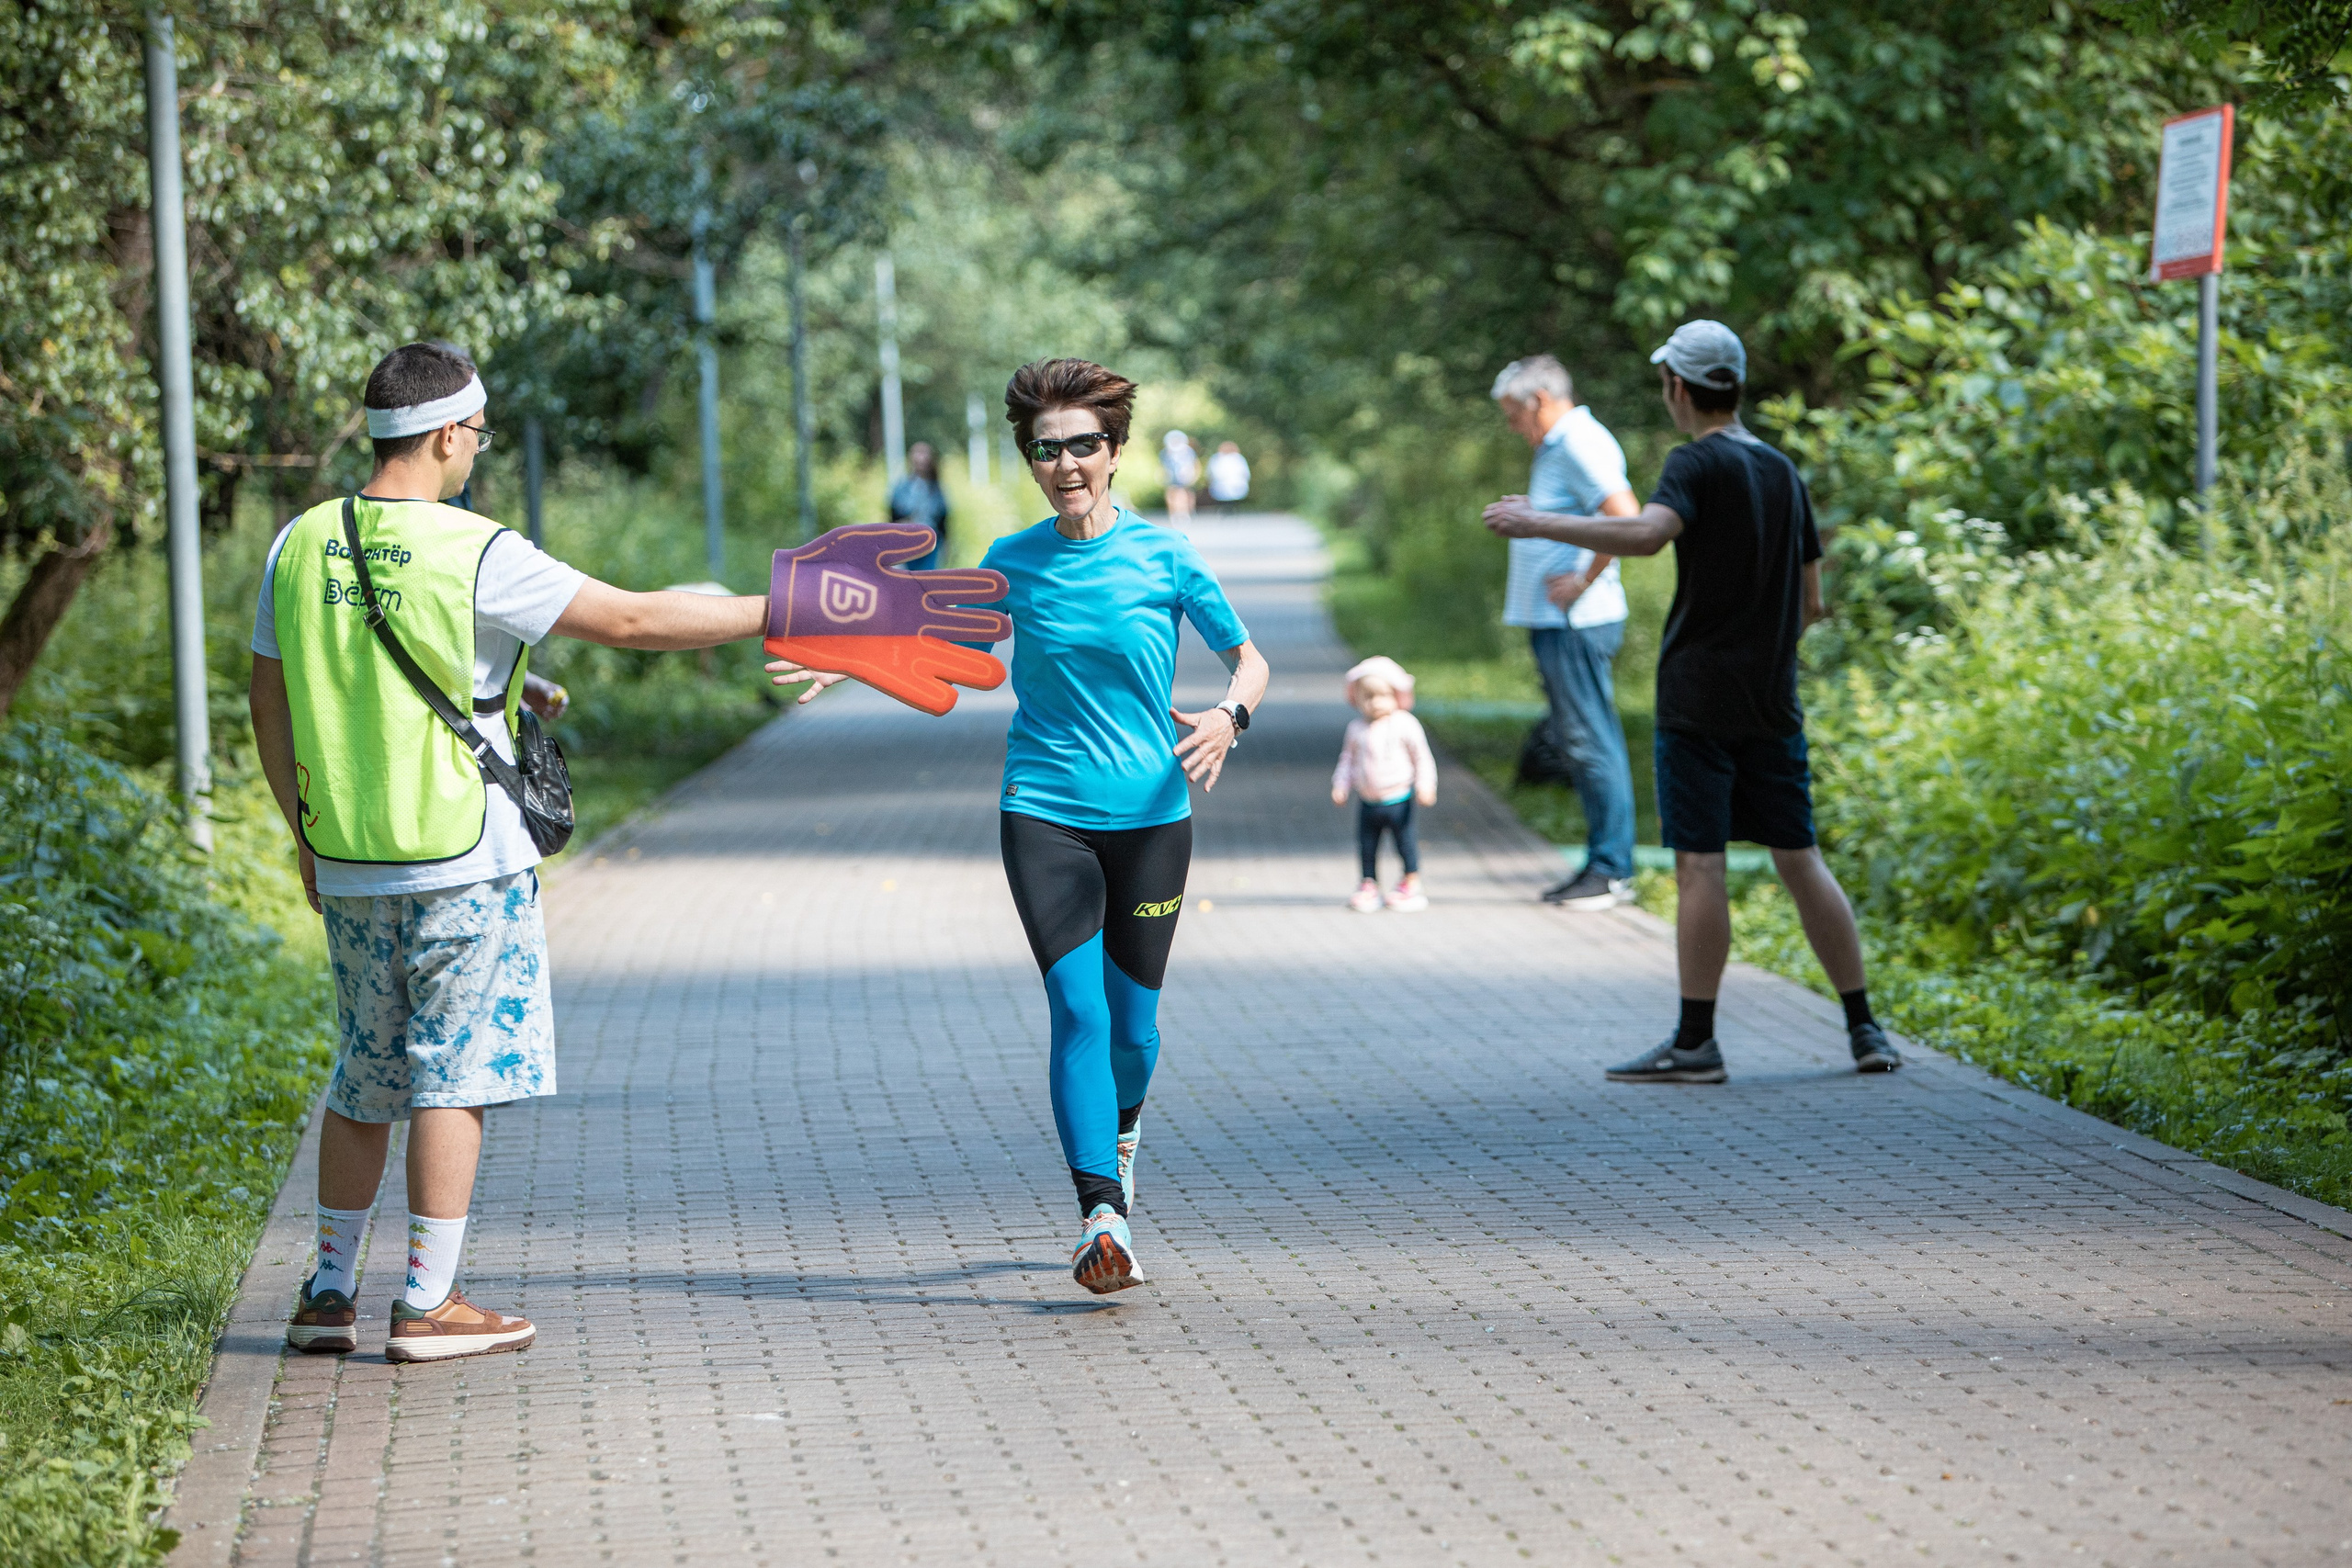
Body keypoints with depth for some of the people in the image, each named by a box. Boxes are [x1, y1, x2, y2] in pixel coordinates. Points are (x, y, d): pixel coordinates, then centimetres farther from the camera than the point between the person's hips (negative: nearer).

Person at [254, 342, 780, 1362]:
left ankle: (329, 1295, 20)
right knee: (454, 1074, 2)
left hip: (346, 862, 6)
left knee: (365, 1079, 16)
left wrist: (307, 839, 22)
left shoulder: (300, 546, 4)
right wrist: (773, 613, -2)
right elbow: (630, 620, -12)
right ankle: (427, 1305, 3)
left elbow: (269, 707, 11)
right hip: (462, 862, -6)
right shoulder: (473, 554, -13)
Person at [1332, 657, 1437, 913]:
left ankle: (1411, 885, 18)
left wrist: (1425, 786, -12)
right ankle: (1369, 885, 23)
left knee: (1405, 841, 3)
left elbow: (1422, 757, -4)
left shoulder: (1404, 724, -8)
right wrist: (1340, 786, 3)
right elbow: (1348, 759, 12)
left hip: (1398, 800, -3)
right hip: (1367, 802, 3)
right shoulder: (1357, 728, 2)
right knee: (1366, 845, 8)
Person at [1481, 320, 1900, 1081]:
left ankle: (1695, 1043, -4)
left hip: (1698, 701, -6)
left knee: (1699, 864, -5)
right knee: (1800, 860, 9)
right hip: (1772, 704, 6)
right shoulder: (1783, 473, 13)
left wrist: (1541, 524, -24)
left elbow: (1647, 533, -29)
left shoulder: (1698, 463, -9)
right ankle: (1865, 1031, 10)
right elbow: (1811, 604, 16)